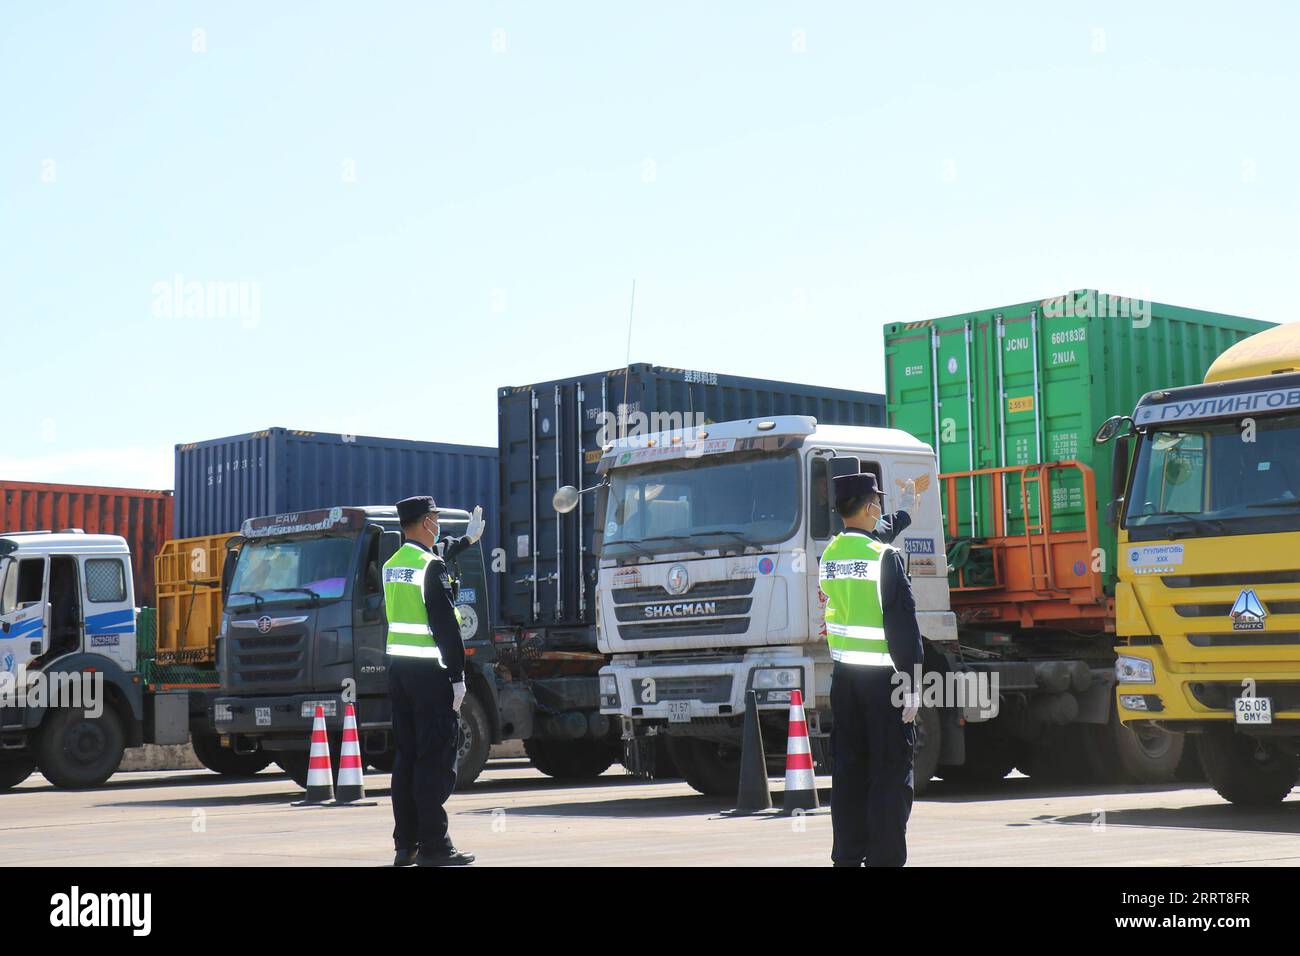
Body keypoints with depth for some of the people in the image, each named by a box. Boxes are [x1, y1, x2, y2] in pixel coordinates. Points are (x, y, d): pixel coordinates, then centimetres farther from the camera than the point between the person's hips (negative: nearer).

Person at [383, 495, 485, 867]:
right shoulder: (431, 567, -13)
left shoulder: (392, 565, 13)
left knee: (405, 758, 11)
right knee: (435, 760, -5)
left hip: (398, 670, 8)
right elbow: (445, 625, -17)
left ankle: (405, 844, 15)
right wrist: (457, 676, -14)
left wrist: (467, 539, 48)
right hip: (429, 673, -8)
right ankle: (433, 846, -5)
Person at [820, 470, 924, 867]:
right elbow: (902, 626, -16)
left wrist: (905, 513, 47)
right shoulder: (886, 557, -13)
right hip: (882, 678, -7)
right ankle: (885, 857, -3)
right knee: (890, 774, -2)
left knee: (847, 771, 11)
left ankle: (847, 855, 14)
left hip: (844, 677, 7)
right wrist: (911, 687, -13)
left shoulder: (831, 552, 8)